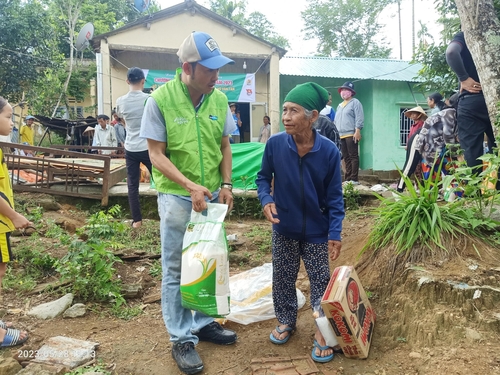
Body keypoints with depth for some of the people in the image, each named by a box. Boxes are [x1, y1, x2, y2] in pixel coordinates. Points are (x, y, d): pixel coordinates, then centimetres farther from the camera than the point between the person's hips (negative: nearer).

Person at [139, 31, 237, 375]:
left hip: (211, 195, 5)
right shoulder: (160, 99, -13)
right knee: (176, 270, 6)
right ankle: (182, 338, 20)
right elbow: (156, 154, -11)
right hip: (176, 196, -4)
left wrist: (226, 184, -1)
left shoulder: (219, 99, -1)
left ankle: (204, 322, 34)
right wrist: (190, 186, -20)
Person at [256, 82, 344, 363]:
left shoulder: (329, 151, -17)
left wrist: (335, 233, -11)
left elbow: (334, 197, -8)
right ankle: (286, 321, 39)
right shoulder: (275, 144, -15)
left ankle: (322, 330, 28)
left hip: (317, 231, -1)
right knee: (283, 278, 16)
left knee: (320, 281, 10)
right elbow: (264, 177, 2)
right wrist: (266, 200, -17)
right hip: (284, 228, 2)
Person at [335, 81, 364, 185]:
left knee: (353, 156, -7)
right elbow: (336, 121, 25)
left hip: (351, 134, -8)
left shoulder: (355, 102, 1)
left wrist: (357, 131, -18)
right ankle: (348, 179, 10)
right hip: (341, 135, 8)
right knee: (346, 157, 8)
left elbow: (359, 118, -9)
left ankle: (354, 179, -8)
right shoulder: (340, 106, 24)